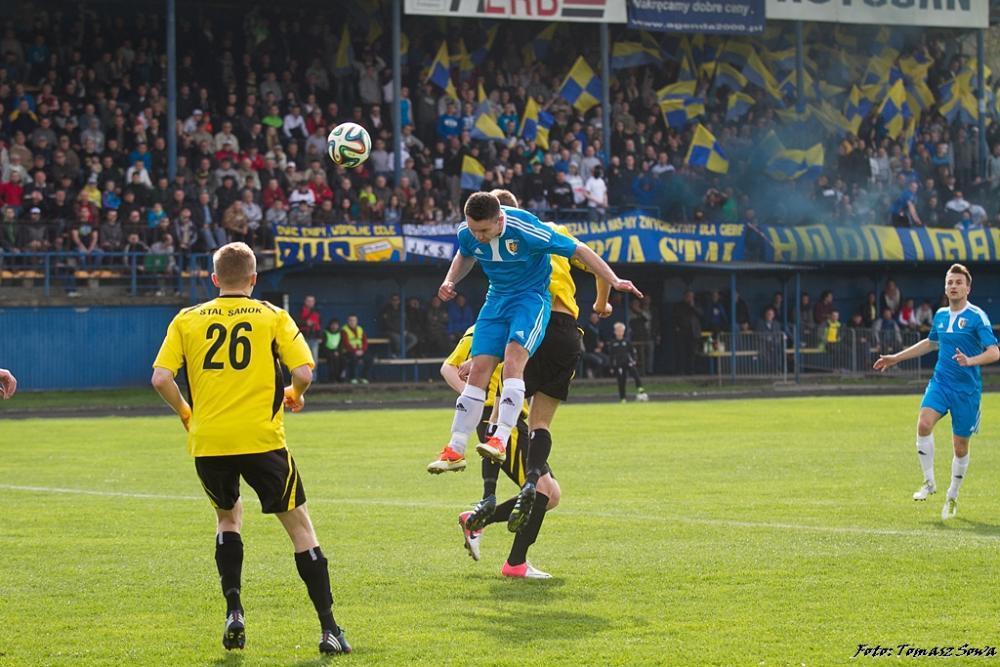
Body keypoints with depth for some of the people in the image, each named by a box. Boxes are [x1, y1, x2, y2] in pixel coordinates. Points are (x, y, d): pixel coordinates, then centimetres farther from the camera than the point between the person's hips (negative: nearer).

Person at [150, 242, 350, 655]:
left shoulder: (187, 320, 8)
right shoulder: (272, 317, 3)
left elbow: (161, 378, -1)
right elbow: (303, 373, -6)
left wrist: (184, 411, 17)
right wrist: (295, 396, 16)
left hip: (207, 441, 2)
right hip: (261, 439, -2)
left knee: (228, 516, 26)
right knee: (299, 524, 7)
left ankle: (233, 612, 10)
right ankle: (328, 628, 0)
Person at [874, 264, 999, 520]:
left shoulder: (976, 317, -10)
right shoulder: (940, 316, 8)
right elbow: (931, 342, 29)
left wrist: (970, 361, -36)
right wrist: (896, 358, 30)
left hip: (967, 389, -4)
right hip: (940, 382, 4)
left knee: (960, 447, 4)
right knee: (924, 424, -22)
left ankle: (952, 497, 25)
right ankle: (929, 482, -7)